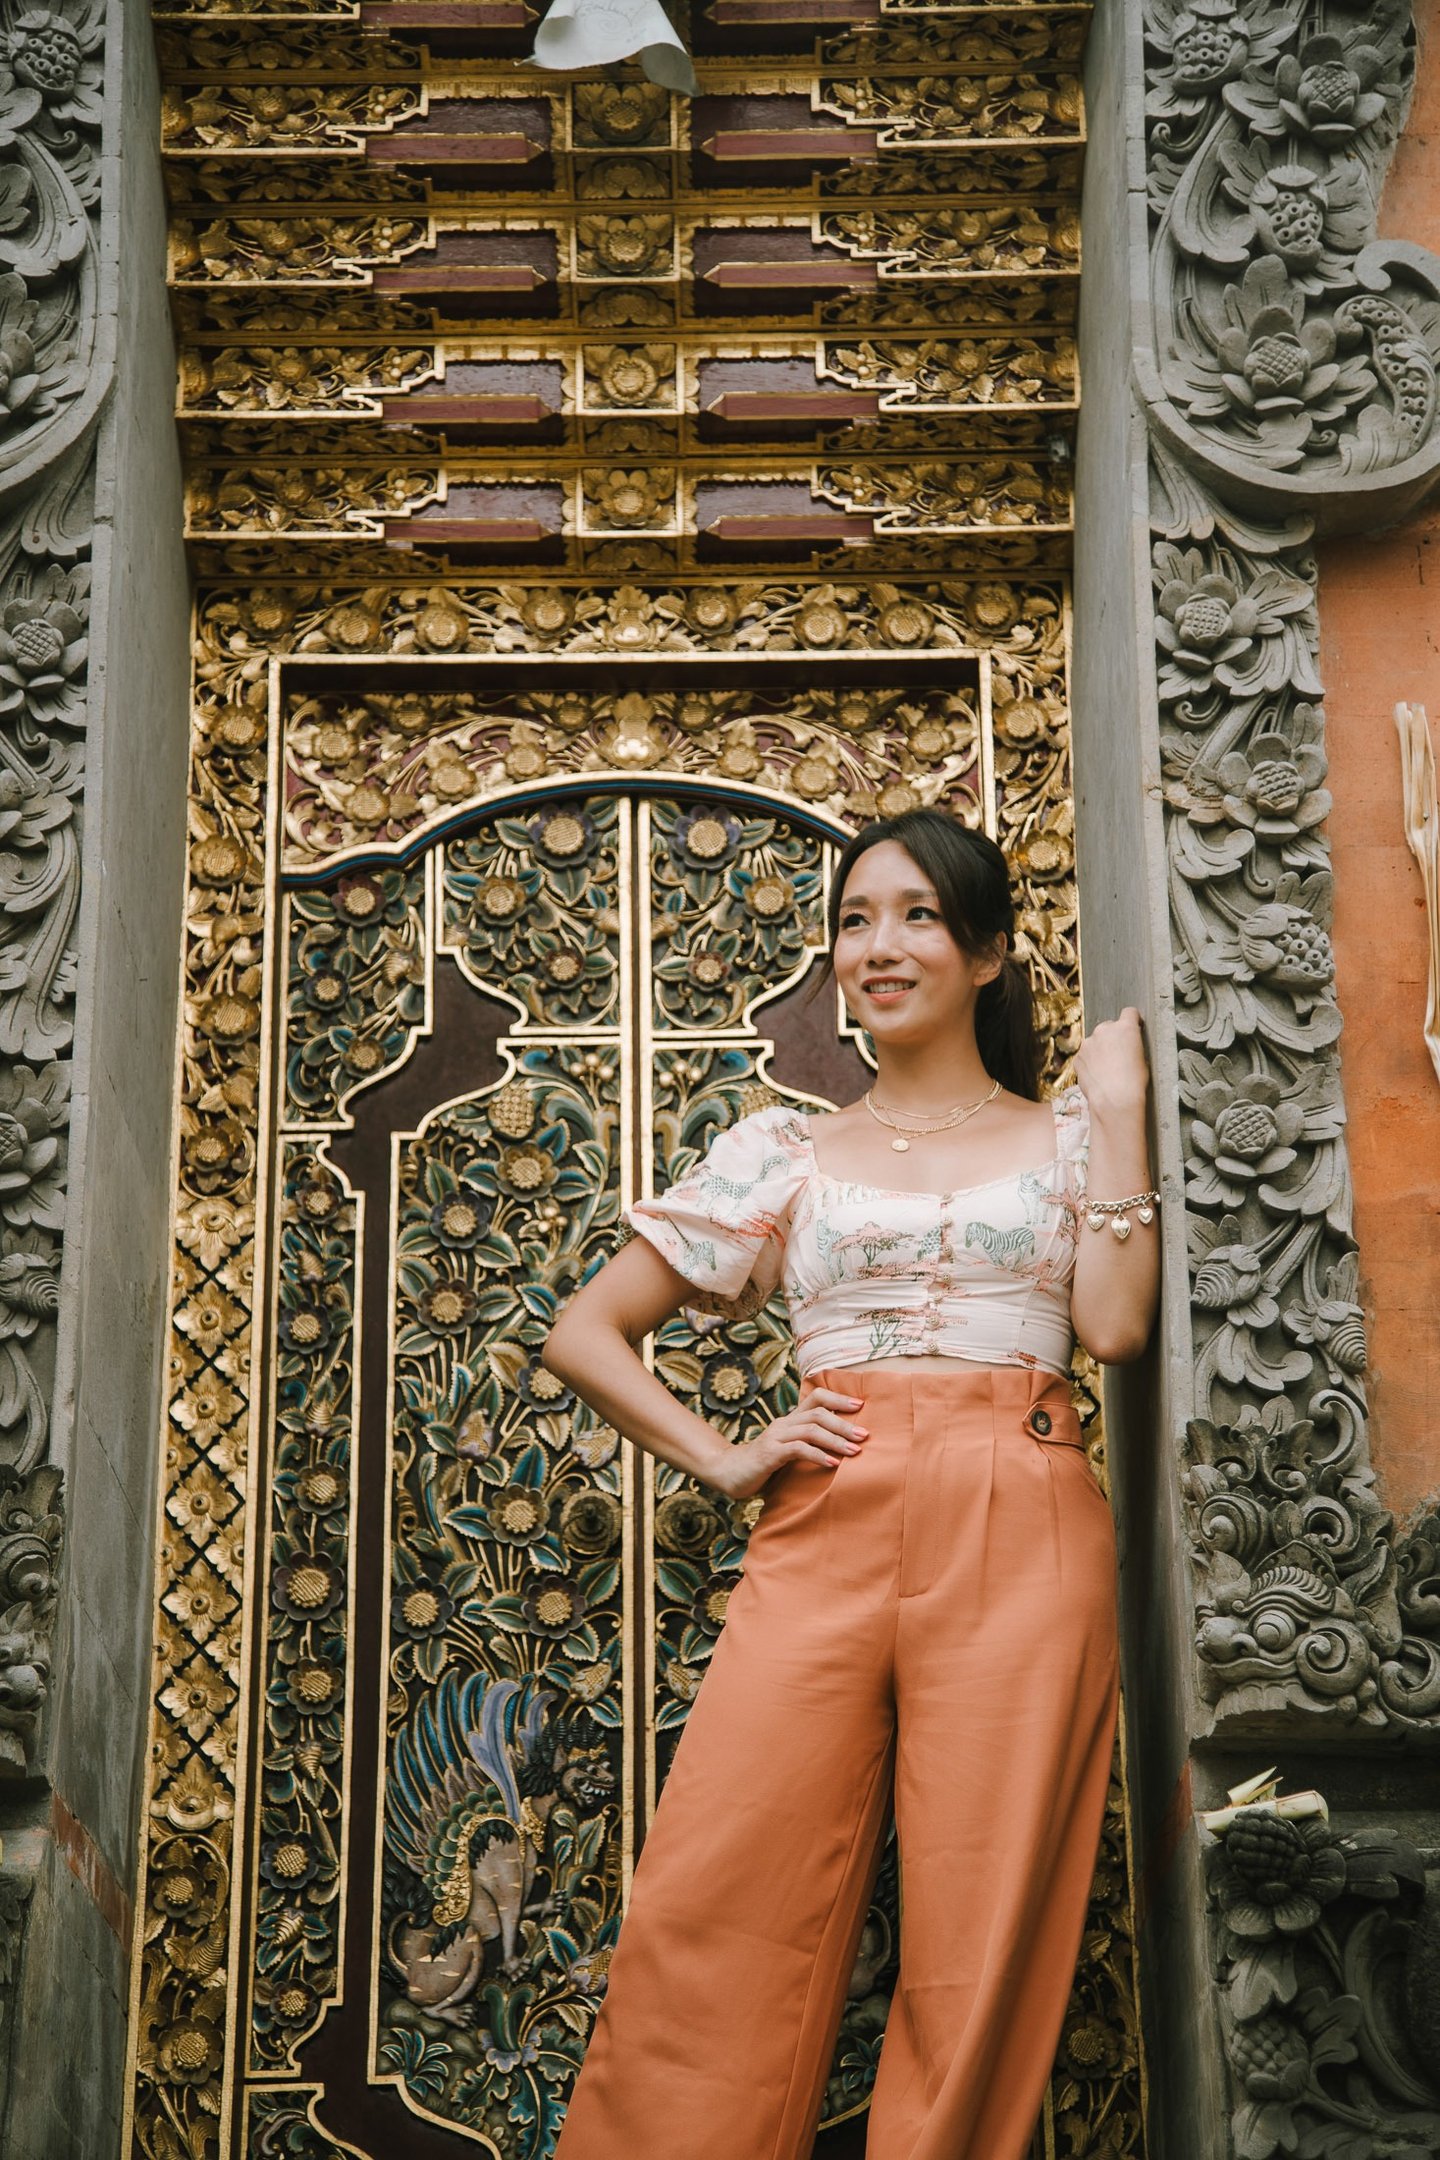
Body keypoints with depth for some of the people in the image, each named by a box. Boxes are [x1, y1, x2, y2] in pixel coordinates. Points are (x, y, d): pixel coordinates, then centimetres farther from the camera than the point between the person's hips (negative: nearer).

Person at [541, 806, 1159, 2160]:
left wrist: (1120, 1106, 2)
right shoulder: (784, 1151, 15)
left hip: (1017, 1543, 0)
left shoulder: (1066, 1135, 15)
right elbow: (584, 1333, 16)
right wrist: (727, 1461, 4)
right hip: (822, 1539, 1)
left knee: (980, 1942, -5)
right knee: (709, 1924, -9)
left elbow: (1116, 1326, -4)